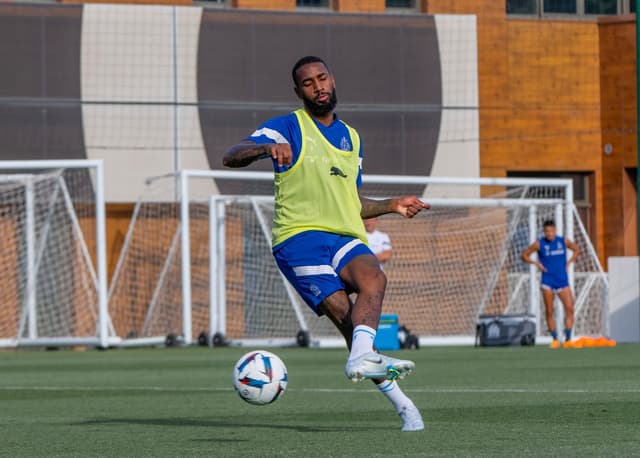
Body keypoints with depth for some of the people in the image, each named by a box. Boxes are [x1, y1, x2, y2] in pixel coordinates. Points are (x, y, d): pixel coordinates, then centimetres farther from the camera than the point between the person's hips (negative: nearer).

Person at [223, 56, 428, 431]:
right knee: (343, 313, -22)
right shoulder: (288, 127, 6)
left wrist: (392, 205, 19)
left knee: (373, 278, -31)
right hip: (299, 236, -4)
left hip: (345, 237, 4)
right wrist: (267, 148, -28)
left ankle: (362, 357, -49)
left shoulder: (352, 138, 24)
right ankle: (401, 403, -23)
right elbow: (231, 157, -8)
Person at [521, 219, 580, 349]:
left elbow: (576, 250, 20)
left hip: (562, 281, 1)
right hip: (547, 282, -1)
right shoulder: (539, 244, -3)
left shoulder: (564, 241, 3)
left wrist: (568, 263, 7)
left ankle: (568, 339, -6)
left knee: (569, 308, -12)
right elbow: (524, 255, 6)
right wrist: (536, 264, -7)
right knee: (549, 312, -1)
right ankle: (555, 339, 9)